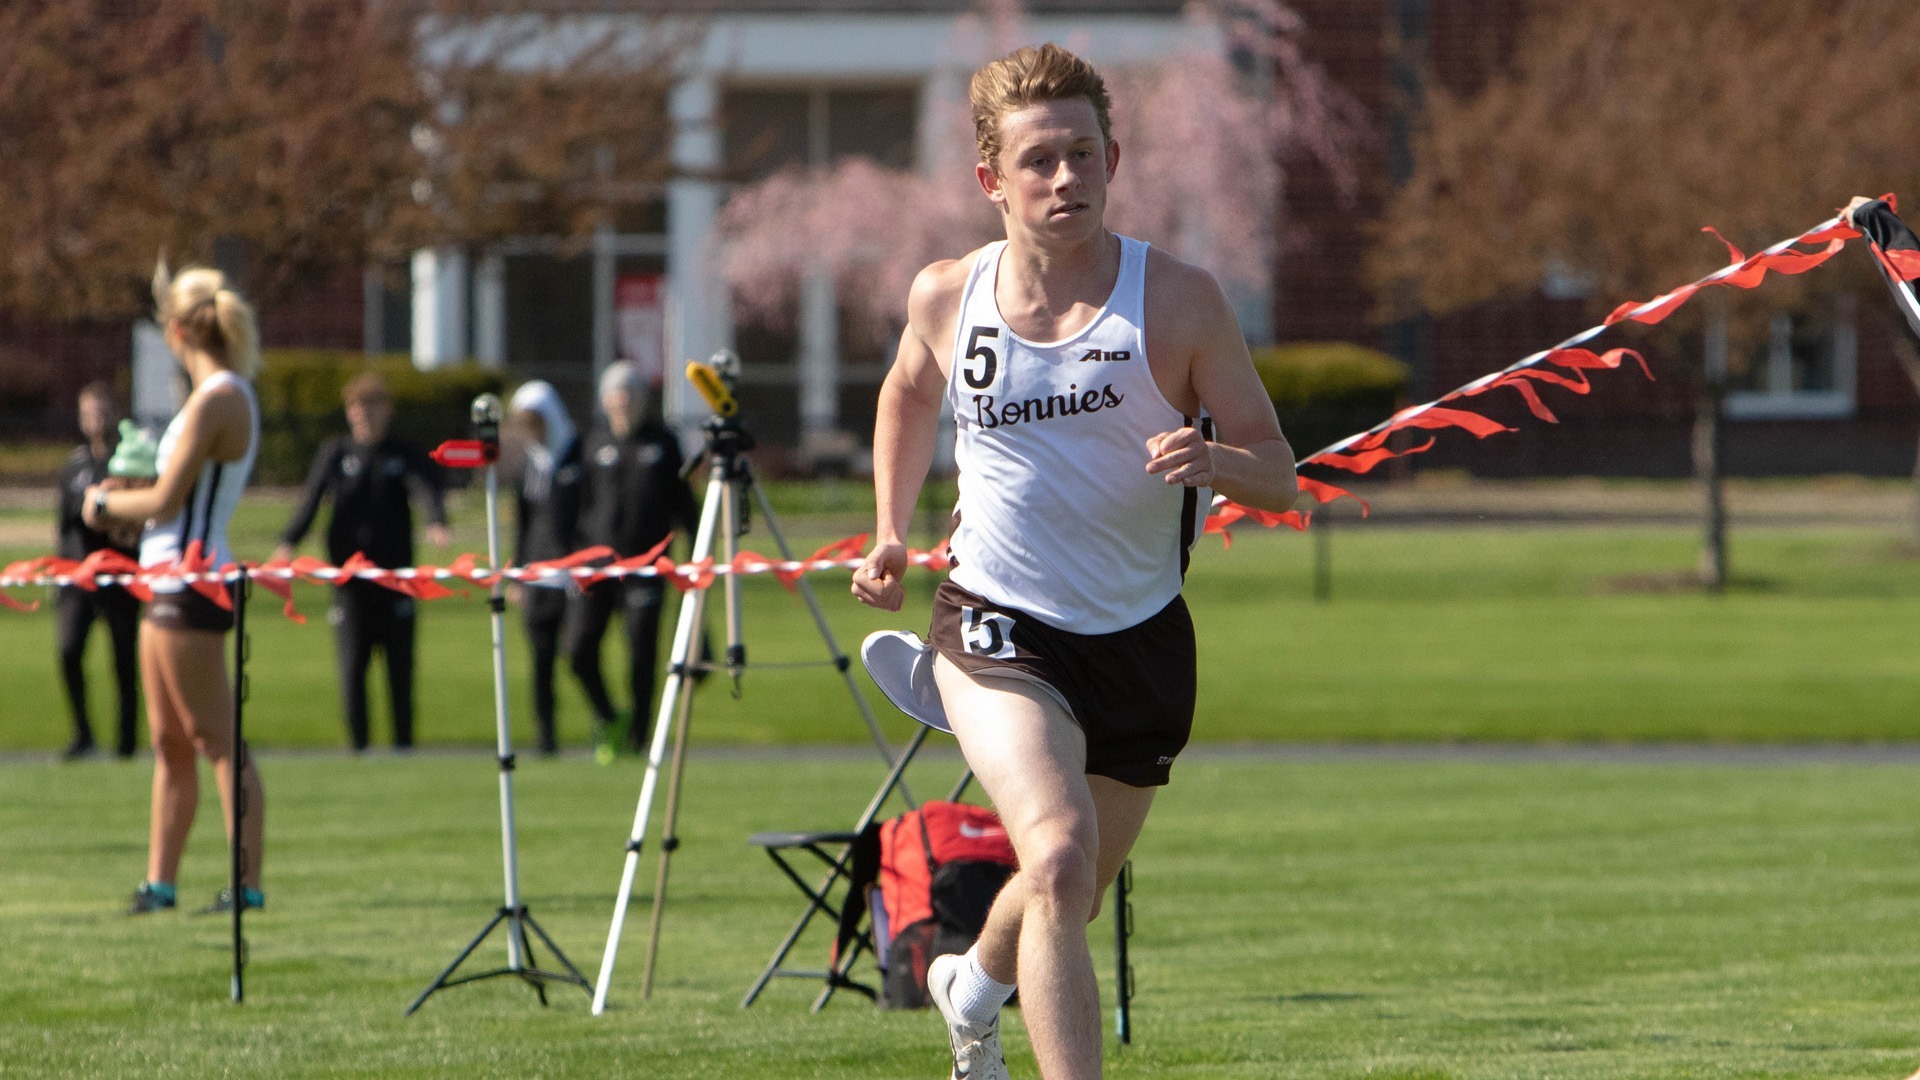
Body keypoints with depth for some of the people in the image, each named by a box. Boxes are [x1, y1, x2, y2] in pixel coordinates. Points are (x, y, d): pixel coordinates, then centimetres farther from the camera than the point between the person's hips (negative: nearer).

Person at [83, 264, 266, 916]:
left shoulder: (215, 401, -16)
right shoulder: (230, 395, 14)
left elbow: (167, 500, -18)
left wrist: (105, 503, -2)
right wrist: (123, 506, 9)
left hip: (191, 585, -10)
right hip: (171, 583, 10)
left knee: (218, 740, -8)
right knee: (170, 742, 12)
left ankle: (248, 883, -8)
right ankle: (159, 881, 17)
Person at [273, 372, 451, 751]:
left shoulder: (406, 456, 6)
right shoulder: (335, 454, 7)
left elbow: (428, 488, -14)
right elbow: (310, 499, -6)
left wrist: (436, 522, -37)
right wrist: (289, 541, -24)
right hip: (349, 575, 0)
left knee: (399, 666, 3)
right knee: (351, 666, -5)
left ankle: (403, 743, 12)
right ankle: (357, 745, 0)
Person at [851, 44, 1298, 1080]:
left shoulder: (1179, 301, -12)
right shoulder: (947, 296, -6)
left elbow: (1274, 469, -7)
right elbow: (910, 392, 18)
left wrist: (1216, 462, -30)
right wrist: (890, 535, 6)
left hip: (1142, 642, 2)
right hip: (996, 630, -2)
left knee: (1074, 892, 20)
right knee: (1059, 856, -27)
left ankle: (975, 982, 55)